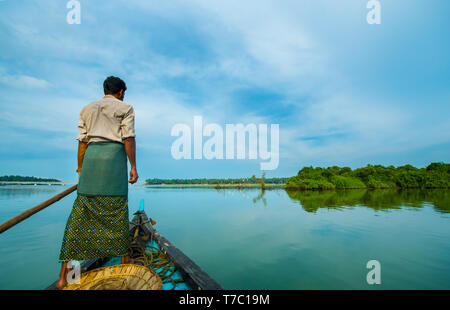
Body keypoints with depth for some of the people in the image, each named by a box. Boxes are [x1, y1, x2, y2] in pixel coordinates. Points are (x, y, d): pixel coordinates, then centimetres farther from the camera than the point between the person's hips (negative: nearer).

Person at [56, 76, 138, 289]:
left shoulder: (87, 109, 22)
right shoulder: (125, 108, 8)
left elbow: (82, 141, 15)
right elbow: (128, 138, -3)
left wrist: (80, 169, 16)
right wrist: (133, 166, -3)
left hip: (91, 157, 4)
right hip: (114, 155, -4)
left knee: (80, 214, 3)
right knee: (117, 213, 2)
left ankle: (64, 276, 4)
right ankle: (125, 261, 15)